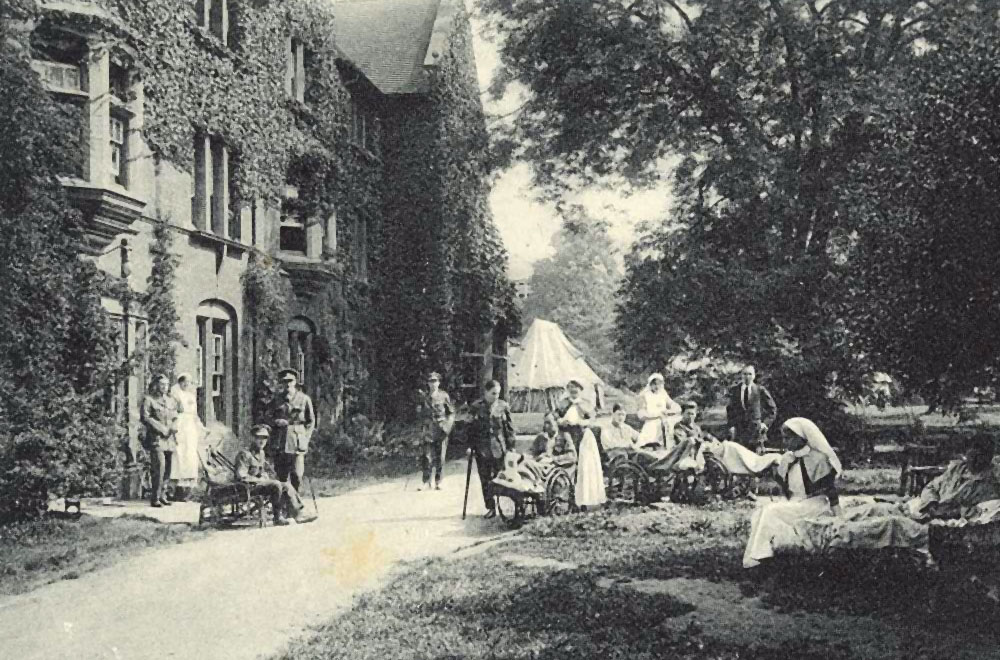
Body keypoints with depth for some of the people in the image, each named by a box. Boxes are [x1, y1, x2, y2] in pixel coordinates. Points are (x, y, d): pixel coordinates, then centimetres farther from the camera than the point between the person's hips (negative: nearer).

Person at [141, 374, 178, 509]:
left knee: (168, 469, 6)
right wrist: (161, 428, -14)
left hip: (169, 439, 6)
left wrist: (173, 428, -3)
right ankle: (155, 498, -9)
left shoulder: (170, 401, 19)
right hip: (156, 438, -6)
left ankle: (162, 495, 18)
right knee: (159, 467, -15)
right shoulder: (148, 400, -1)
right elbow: (145, 417, -10)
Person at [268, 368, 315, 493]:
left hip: (298, 442, -2)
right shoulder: (277, 399, 11)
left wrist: (306, 439, -1)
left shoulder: (304, 399, 4)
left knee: (297, 475, -10)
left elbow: (311, 421, 8)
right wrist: (276, 421, -5)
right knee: (282, 475, 3)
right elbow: (269, 417, 18)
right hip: (280, 443, 2)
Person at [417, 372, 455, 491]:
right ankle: (426, 482, -4)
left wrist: (448, 425, -7)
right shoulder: (424, 396, 8)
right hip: (428, 429, 1)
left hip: (441, 429, -1)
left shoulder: (444, 395, 1)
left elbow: (451, 412, 2)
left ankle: (438, 482, 12)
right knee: (426, 456, -8)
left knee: (439, 456, 3)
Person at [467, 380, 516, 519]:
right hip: (482, 449, 1)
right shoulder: (476, 407, 1)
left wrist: (511, 446, 1)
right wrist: (470, 445, 0)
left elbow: (510, 428, 5)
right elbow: (471, 428, 5)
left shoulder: (503, 406, 2)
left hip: (499, 449, -1)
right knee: (485, 480, 4)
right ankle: (490, 508, 12)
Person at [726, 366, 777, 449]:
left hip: (756, 430, -1)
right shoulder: (734, 390, 9)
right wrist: (731, 425, 3)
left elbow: (772, 409, 9)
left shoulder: (760, 390, 3)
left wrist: (766, 423, -2)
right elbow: (729, 409, 15)